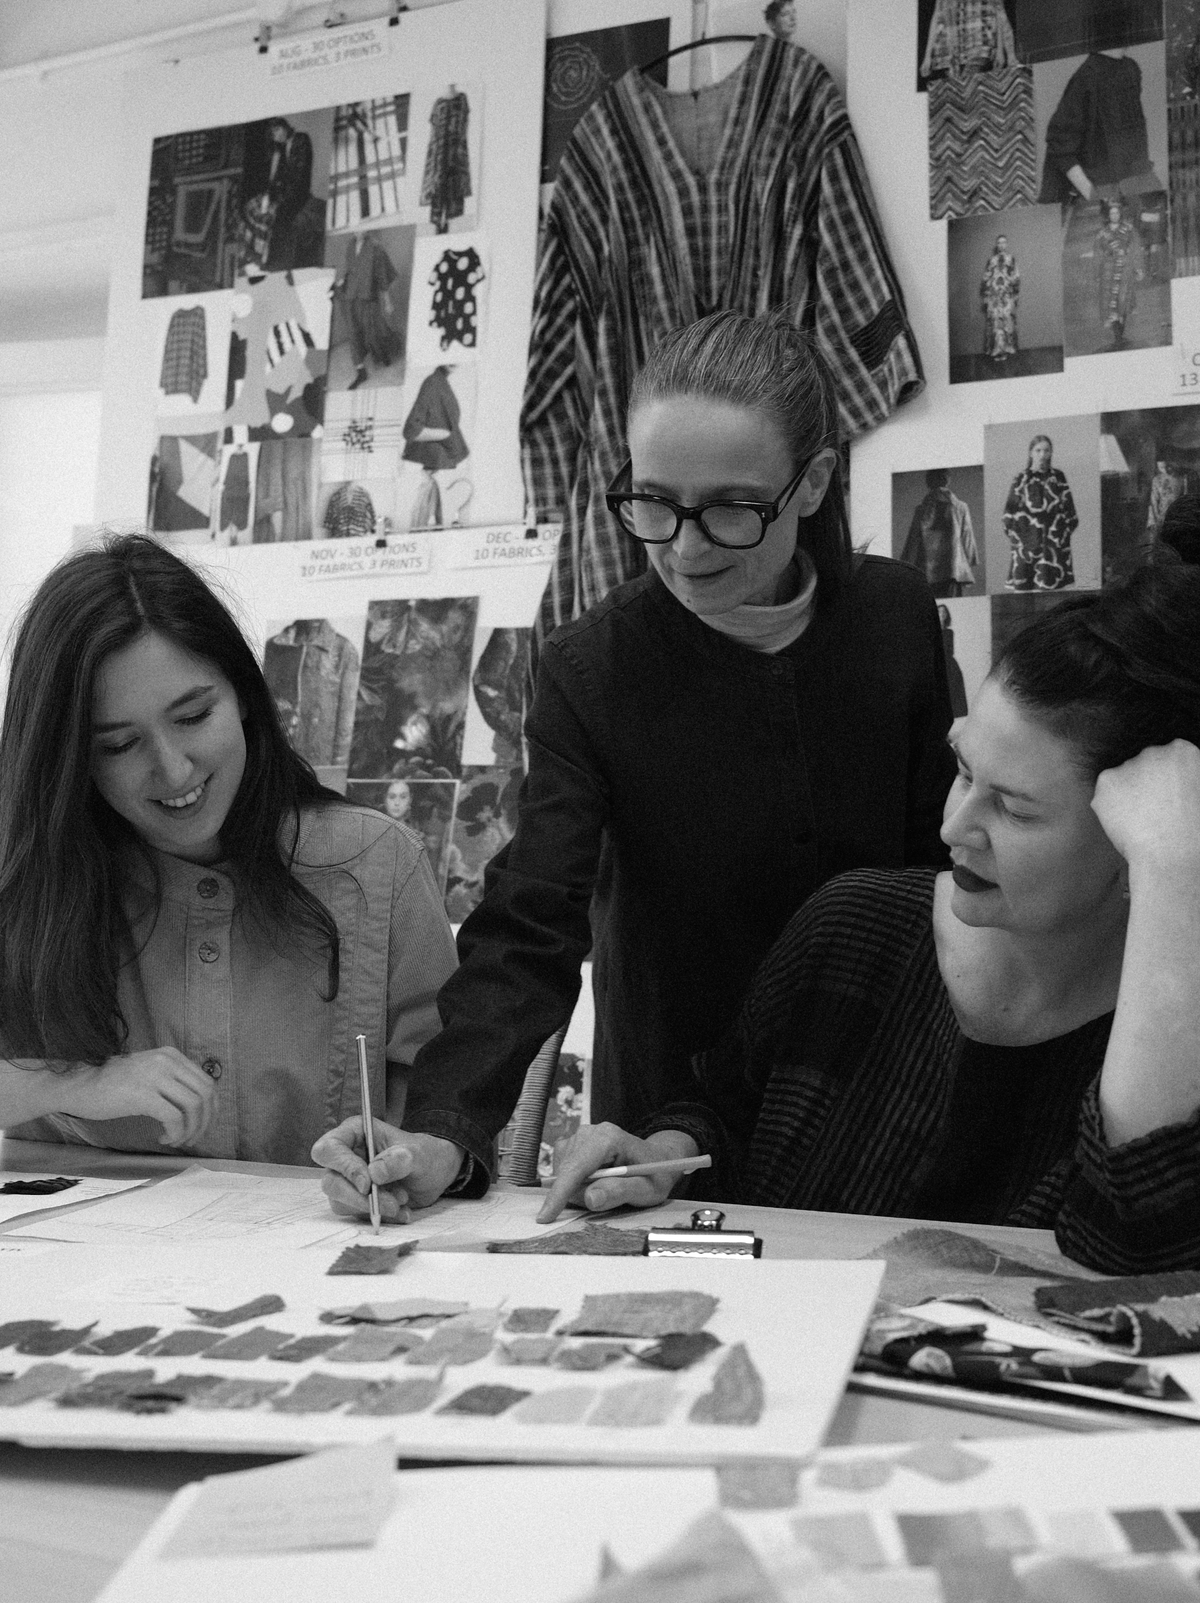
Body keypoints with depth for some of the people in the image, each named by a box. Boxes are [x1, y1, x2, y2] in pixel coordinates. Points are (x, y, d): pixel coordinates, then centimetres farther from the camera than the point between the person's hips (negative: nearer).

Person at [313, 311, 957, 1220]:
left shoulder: (896, 615, -10)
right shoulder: (592, 670, -18)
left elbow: (943, 856, 1)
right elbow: (529, 933, -24)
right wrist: (443, 1130, -38)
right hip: (672, 1122, -2)